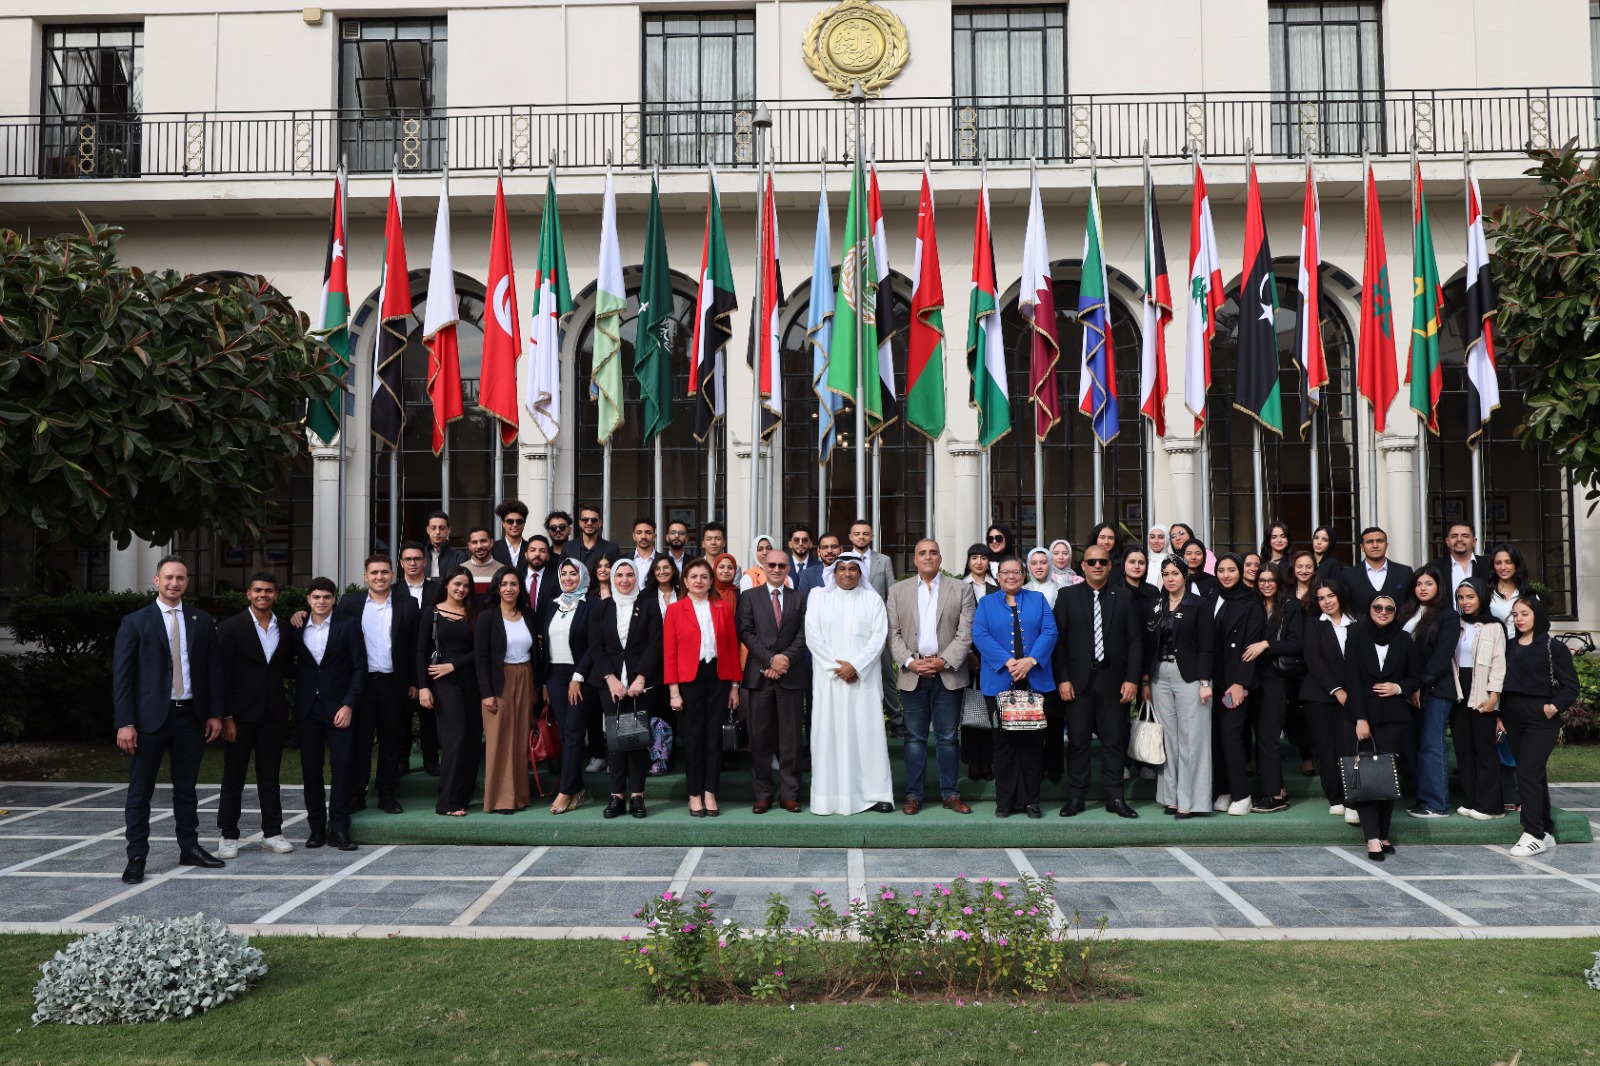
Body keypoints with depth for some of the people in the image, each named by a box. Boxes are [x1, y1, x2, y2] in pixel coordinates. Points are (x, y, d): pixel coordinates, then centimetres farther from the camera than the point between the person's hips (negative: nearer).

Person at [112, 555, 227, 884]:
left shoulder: (201, 621, 8)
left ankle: (189, 849, 23)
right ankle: (136, 857, 10)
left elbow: (214, 669, 9)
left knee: (186, 789, 13)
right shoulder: (135, 622, -1)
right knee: (140, 792, 3)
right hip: (150, 716, -3)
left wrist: (215, 713, 3)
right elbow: (122, 675, -5)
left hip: (191, 715, 3)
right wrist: (124, 723, -11)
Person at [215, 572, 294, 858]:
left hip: (274, 713, 4)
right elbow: (222, 676, -8)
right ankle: (227, 836, 15)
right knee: (233, 777, 6)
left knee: (270, 776, 10)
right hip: (241, 713, -4)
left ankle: (272, 833, 17)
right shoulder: (231, 628, -5)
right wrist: (226, 717, -12)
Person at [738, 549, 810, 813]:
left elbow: (804, 633, 3)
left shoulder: (799, 598, 12)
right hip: (759, 675, 0)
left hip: (792, 675, 1)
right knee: (760, 737, 3)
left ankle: (789, 794, 9)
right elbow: (746, 633, -1)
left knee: (791, 739, 2)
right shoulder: (749, 596, 8)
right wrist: (770, 660, -11)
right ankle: (762, 794, 10)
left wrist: (786, 658, -12)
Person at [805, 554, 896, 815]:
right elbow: (812, 636, -1)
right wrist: (836, 667, -9)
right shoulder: (819, 598, 8)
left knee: (869, 733, -1)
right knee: (829, 733, -1)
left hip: (864, 678, 0)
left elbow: (879, 636, -1)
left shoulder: (872, 599, 8)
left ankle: (876, 793, 4)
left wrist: (855, 666, -11)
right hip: (829, 678, 0)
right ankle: (830, 796, 2)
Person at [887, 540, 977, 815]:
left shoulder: (961, 589, 5)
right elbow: (893, 633, 4)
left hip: (947, 673, -1)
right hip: (912, 673, 1)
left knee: (947, 737, 4)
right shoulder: (897, 590, 9)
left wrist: (944, 661, -11)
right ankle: (914, 794, 12)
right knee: (915, 737, 6)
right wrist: (909, 661, -9)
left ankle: (950, 793, 12)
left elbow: (966, 632, -1)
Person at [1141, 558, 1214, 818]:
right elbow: (1148, 646, 12)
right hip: (1160, 677, 4)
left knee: (1190, 738, -4)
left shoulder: (1199, 605, -2)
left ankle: (1189, 800, 0)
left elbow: (1206, 647, -6)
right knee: (1167, 738, 6)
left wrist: (1205, 682, -12)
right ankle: (1170, 796, 12)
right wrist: (1146, 681, 9)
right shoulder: (1156, 607, 11)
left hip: (1189, 676, -4)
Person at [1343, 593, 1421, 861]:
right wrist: (1360, 719, -10)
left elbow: (1415, 678, 14)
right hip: (1361, 716, -1)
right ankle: (1373, 838, -10)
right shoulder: (1357, 637, 3)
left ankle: (1383, 834, 7)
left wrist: (1398, 687, -9)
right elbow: (1352, 680, -3)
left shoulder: (1404, 639, 8)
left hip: (1393, 718, 1)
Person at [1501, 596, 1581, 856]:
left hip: (1540, 718, -6)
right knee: (1534, 775, 11)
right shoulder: (1510, 647, 12)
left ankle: (1534, 835, -8)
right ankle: (1546, 832, 18)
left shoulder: (1553, 647, -4)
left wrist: (1554, 707, -19)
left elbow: (1571, 686, -5)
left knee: (1527, 773, -13)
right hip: (1513, 718, 6)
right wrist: (1500, 716, 8)